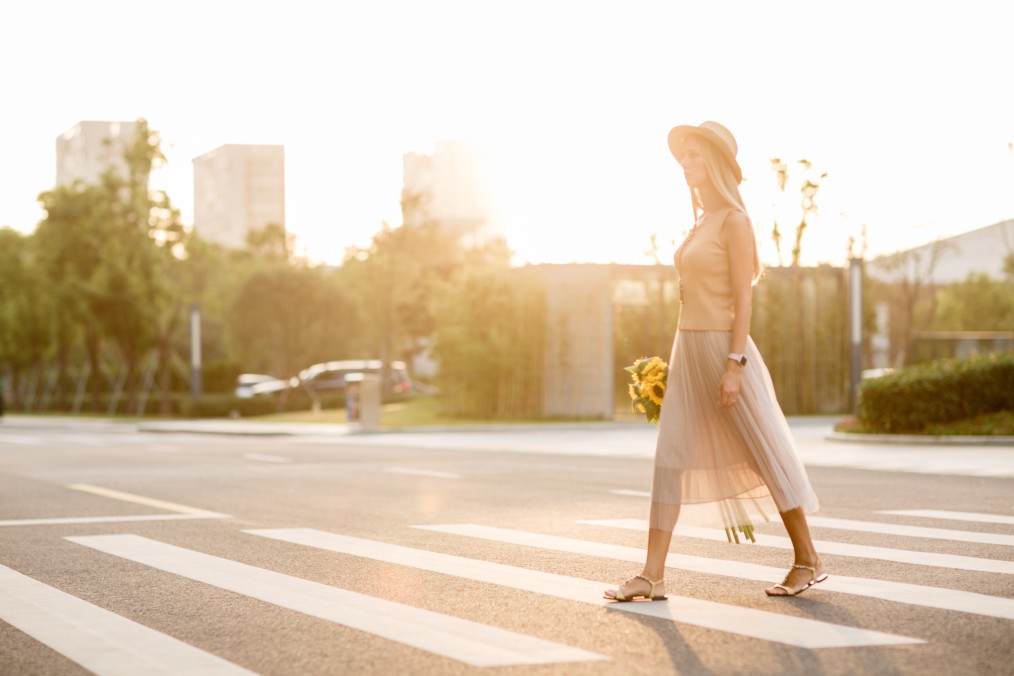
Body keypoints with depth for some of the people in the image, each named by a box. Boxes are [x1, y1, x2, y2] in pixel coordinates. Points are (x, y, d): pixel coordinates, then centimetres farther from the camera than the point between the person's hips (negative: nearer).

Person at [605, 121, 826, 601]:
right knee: (670, 457, 0)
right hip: (688, 349, 9)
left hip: (723, 348, -9)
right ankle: (652, 575, -1)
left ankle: (808, 560, 14)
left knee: (762, 454, 1)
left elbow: (743, 299, -15)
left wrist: (734, 365, -21)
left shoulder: (734, 221, -10)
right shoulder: (700, 223, 16)